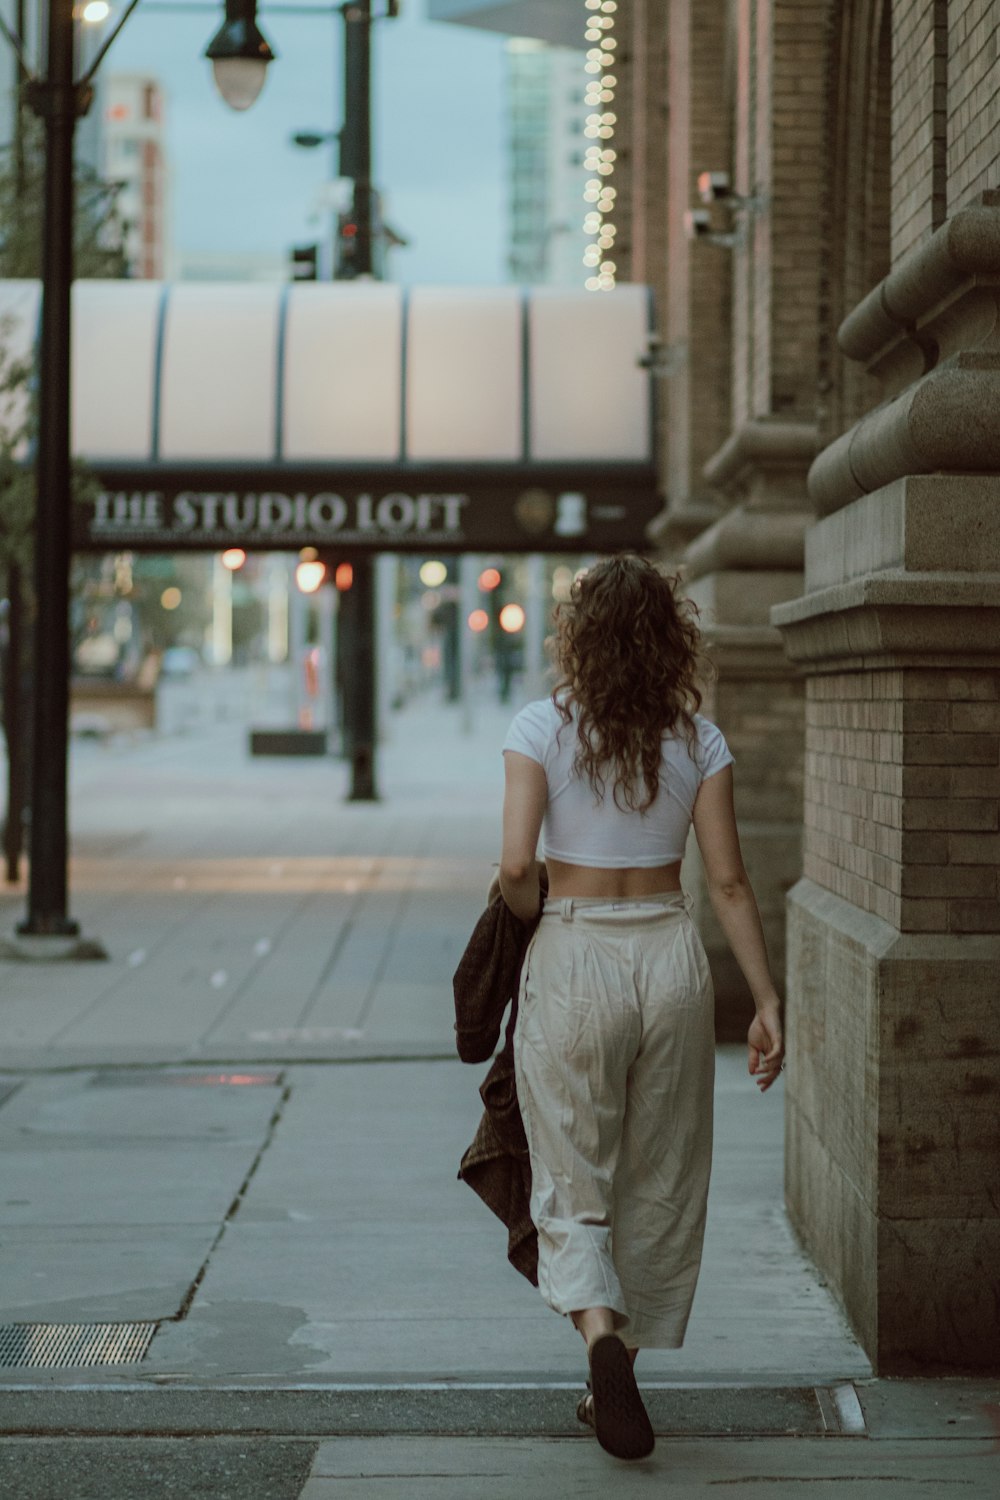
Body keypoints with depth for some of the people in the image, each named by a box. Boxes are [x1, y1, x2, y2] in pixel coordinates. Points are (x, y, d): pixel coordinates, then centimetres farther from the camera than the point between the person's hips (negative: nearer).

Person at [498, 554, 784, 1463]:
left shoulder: (542, 729, -7)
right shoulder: (698, 740, 0)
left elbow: (517, 865, -15)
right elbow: (728, 881, -2)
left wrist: (538, 917, 7)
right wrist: (767, 1000, 1)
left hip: (574, 956, -2)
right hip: (671, 956, 2)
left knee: (573, 1184, 5)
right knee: (661, 1187, 14)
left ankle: (601, 1332, -21)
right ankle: (631, 1373, 21)